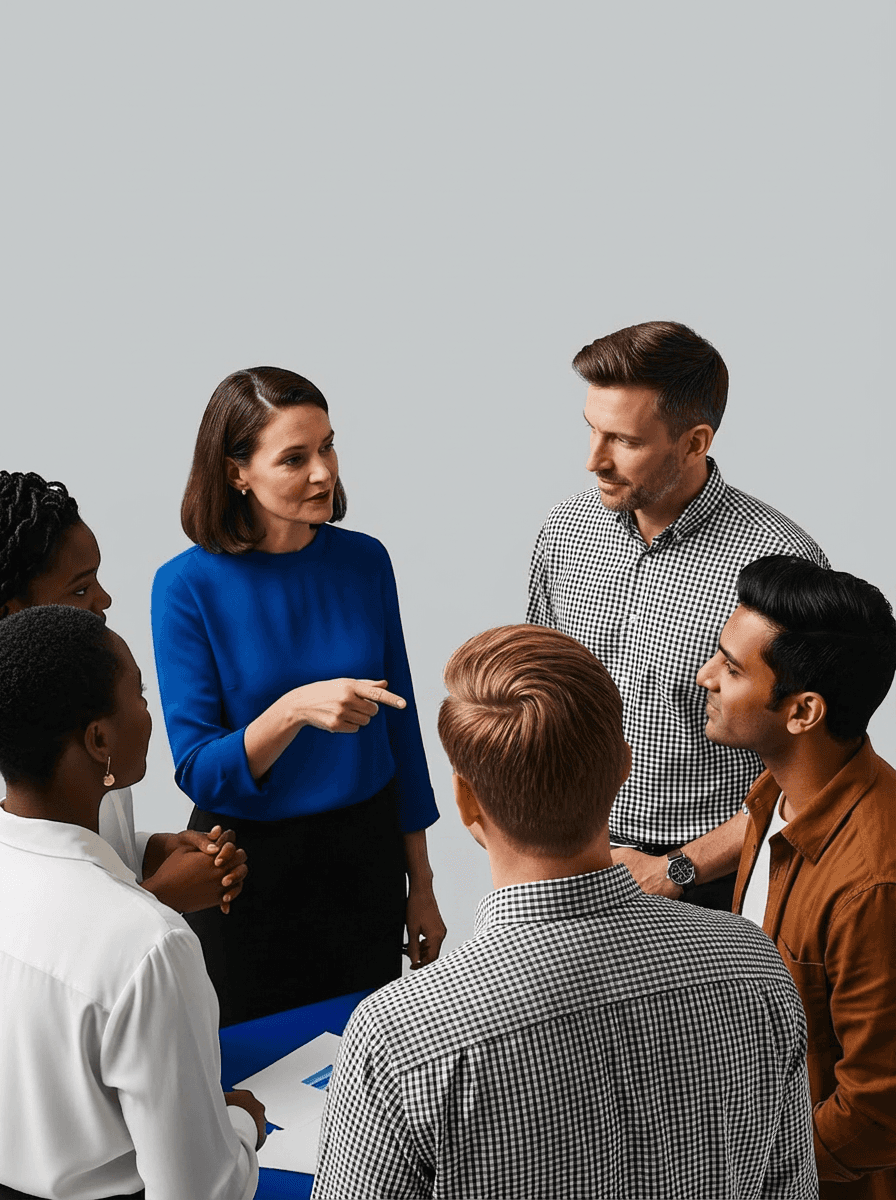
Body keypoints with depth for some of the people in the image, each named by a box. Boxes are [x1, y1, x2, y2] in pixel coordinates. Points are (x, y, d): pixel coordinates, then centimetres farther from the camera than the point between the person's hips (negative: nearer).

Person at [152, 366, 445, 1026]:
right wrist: (294, 710, -33)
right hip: (250, 866, -3)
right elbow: (198, 771, -15)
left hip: (366, 855, 3)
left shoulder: (364, 561, -3)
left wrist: (421, 886, 8)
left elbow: (400, 726, 5)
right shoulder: (188, 586, -14)